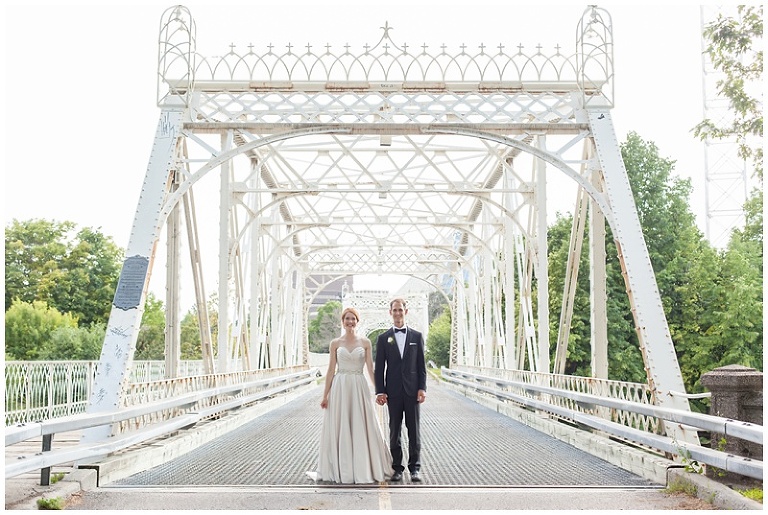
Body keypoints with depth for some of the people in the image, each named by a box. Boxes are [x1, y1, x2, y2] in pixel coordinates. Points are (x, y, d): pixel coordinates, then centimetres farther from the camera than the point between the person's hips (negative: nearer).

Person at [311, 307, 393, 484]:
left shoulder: (365, 342, 3)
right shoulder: (335, 343, 4)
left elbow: (371, 369, 2)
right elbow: (331, 370, 4)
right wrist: (325, 395, 1)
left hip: (359, 388, 0)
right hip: (340, 388, 0)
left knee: (362, 428, 1)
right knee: (339, 429, 4)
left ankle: (364, 468, 13)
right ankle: (341, 469, 15)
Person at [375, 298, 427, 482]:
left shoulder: (417, 336, 6)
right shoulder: (383, 338, 5)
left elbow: (421, 365, 5)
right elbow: (379, 367, 3)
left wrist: (422, 388, -4)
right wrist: (380, 391, -4)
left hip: (412, 390, 0)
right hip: (393, 391, 0)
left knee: (414, 429, 2)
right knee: (394, 430, 4)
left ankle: (415, 468, 8)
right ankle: (397, 467, 11)